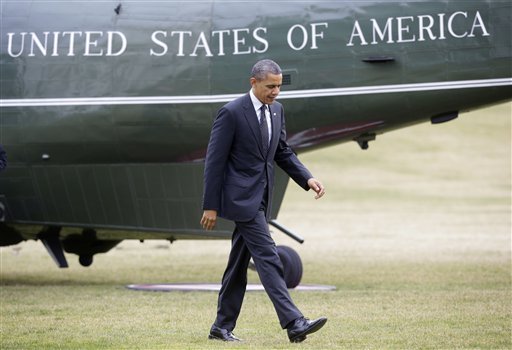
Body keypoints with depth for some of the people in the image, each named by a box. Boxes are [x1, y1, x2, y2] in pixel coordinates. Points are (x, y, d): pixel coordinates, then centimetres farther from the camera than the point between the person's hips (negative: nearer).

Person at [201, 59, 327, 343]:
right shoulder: (232, 113, -13)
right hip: (242, 197, -8)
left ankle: (222, 327, 18)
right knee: (267, 257, -13)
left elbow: (283, 152, 18)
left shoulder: (276, 110, 9)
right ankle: (294, 323, -18)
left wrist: (307, 178, 1)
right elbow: (215, 160, -12)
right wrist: (211, 206, -12)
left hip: (260, 198, 8)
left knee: (239, 262, 12)